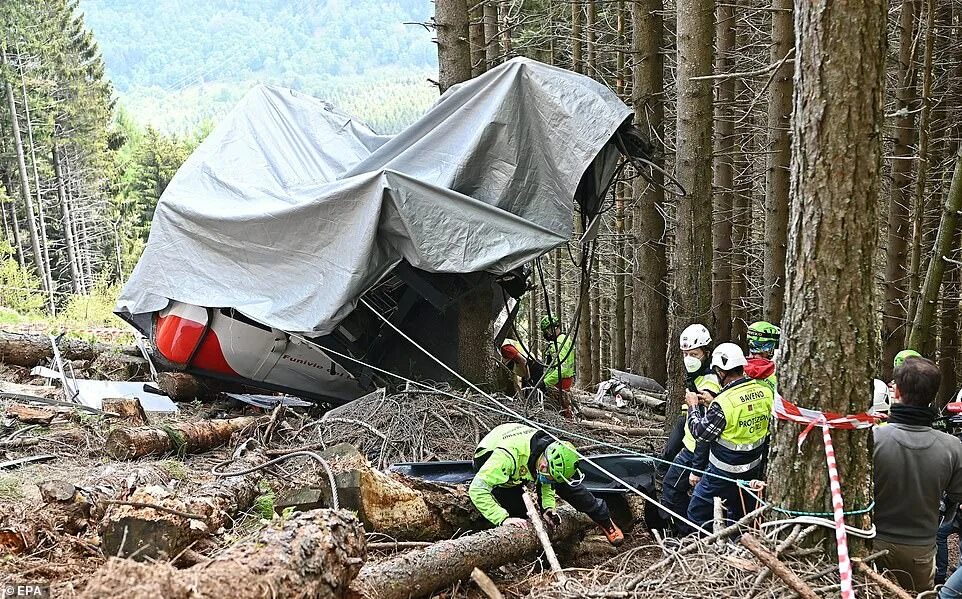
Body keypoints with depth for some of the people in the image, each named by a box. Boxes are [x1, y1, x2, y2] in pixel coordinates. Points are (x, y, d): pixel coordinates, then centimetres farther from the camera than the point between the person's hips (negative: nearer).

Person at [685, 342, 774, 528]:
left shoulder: (724, 403, -27)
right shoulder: (766, 391, -7)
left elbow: (701, 433, -15)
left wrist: (693, 407, 0)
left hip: (723, 474, -7)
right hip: (753, 470, 7)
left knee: (697, 514, 6)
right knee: (741, 518, 22)